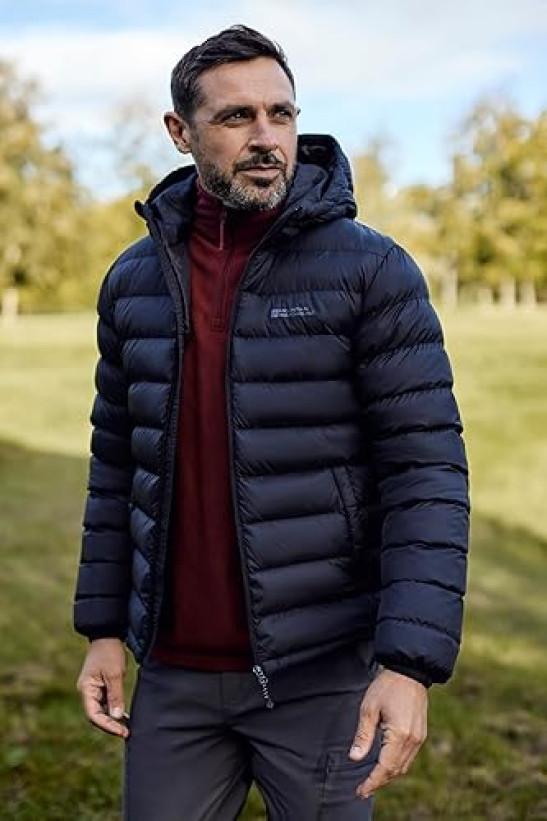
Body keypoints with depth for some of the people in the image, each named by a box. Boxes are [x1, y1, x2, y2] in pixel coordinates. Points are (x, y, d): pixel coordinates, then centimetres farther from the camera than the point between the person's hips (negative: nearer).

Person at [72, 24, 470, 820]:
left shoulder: (373, 270, -9)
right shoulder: (135, 279, 5)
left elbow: (426, 472, -13)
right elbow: (119, 465, 12)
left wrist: (411, 663, -21)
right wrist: (102, 627, 9)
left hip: (321, 670, -4)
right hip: (174, 671, 4)